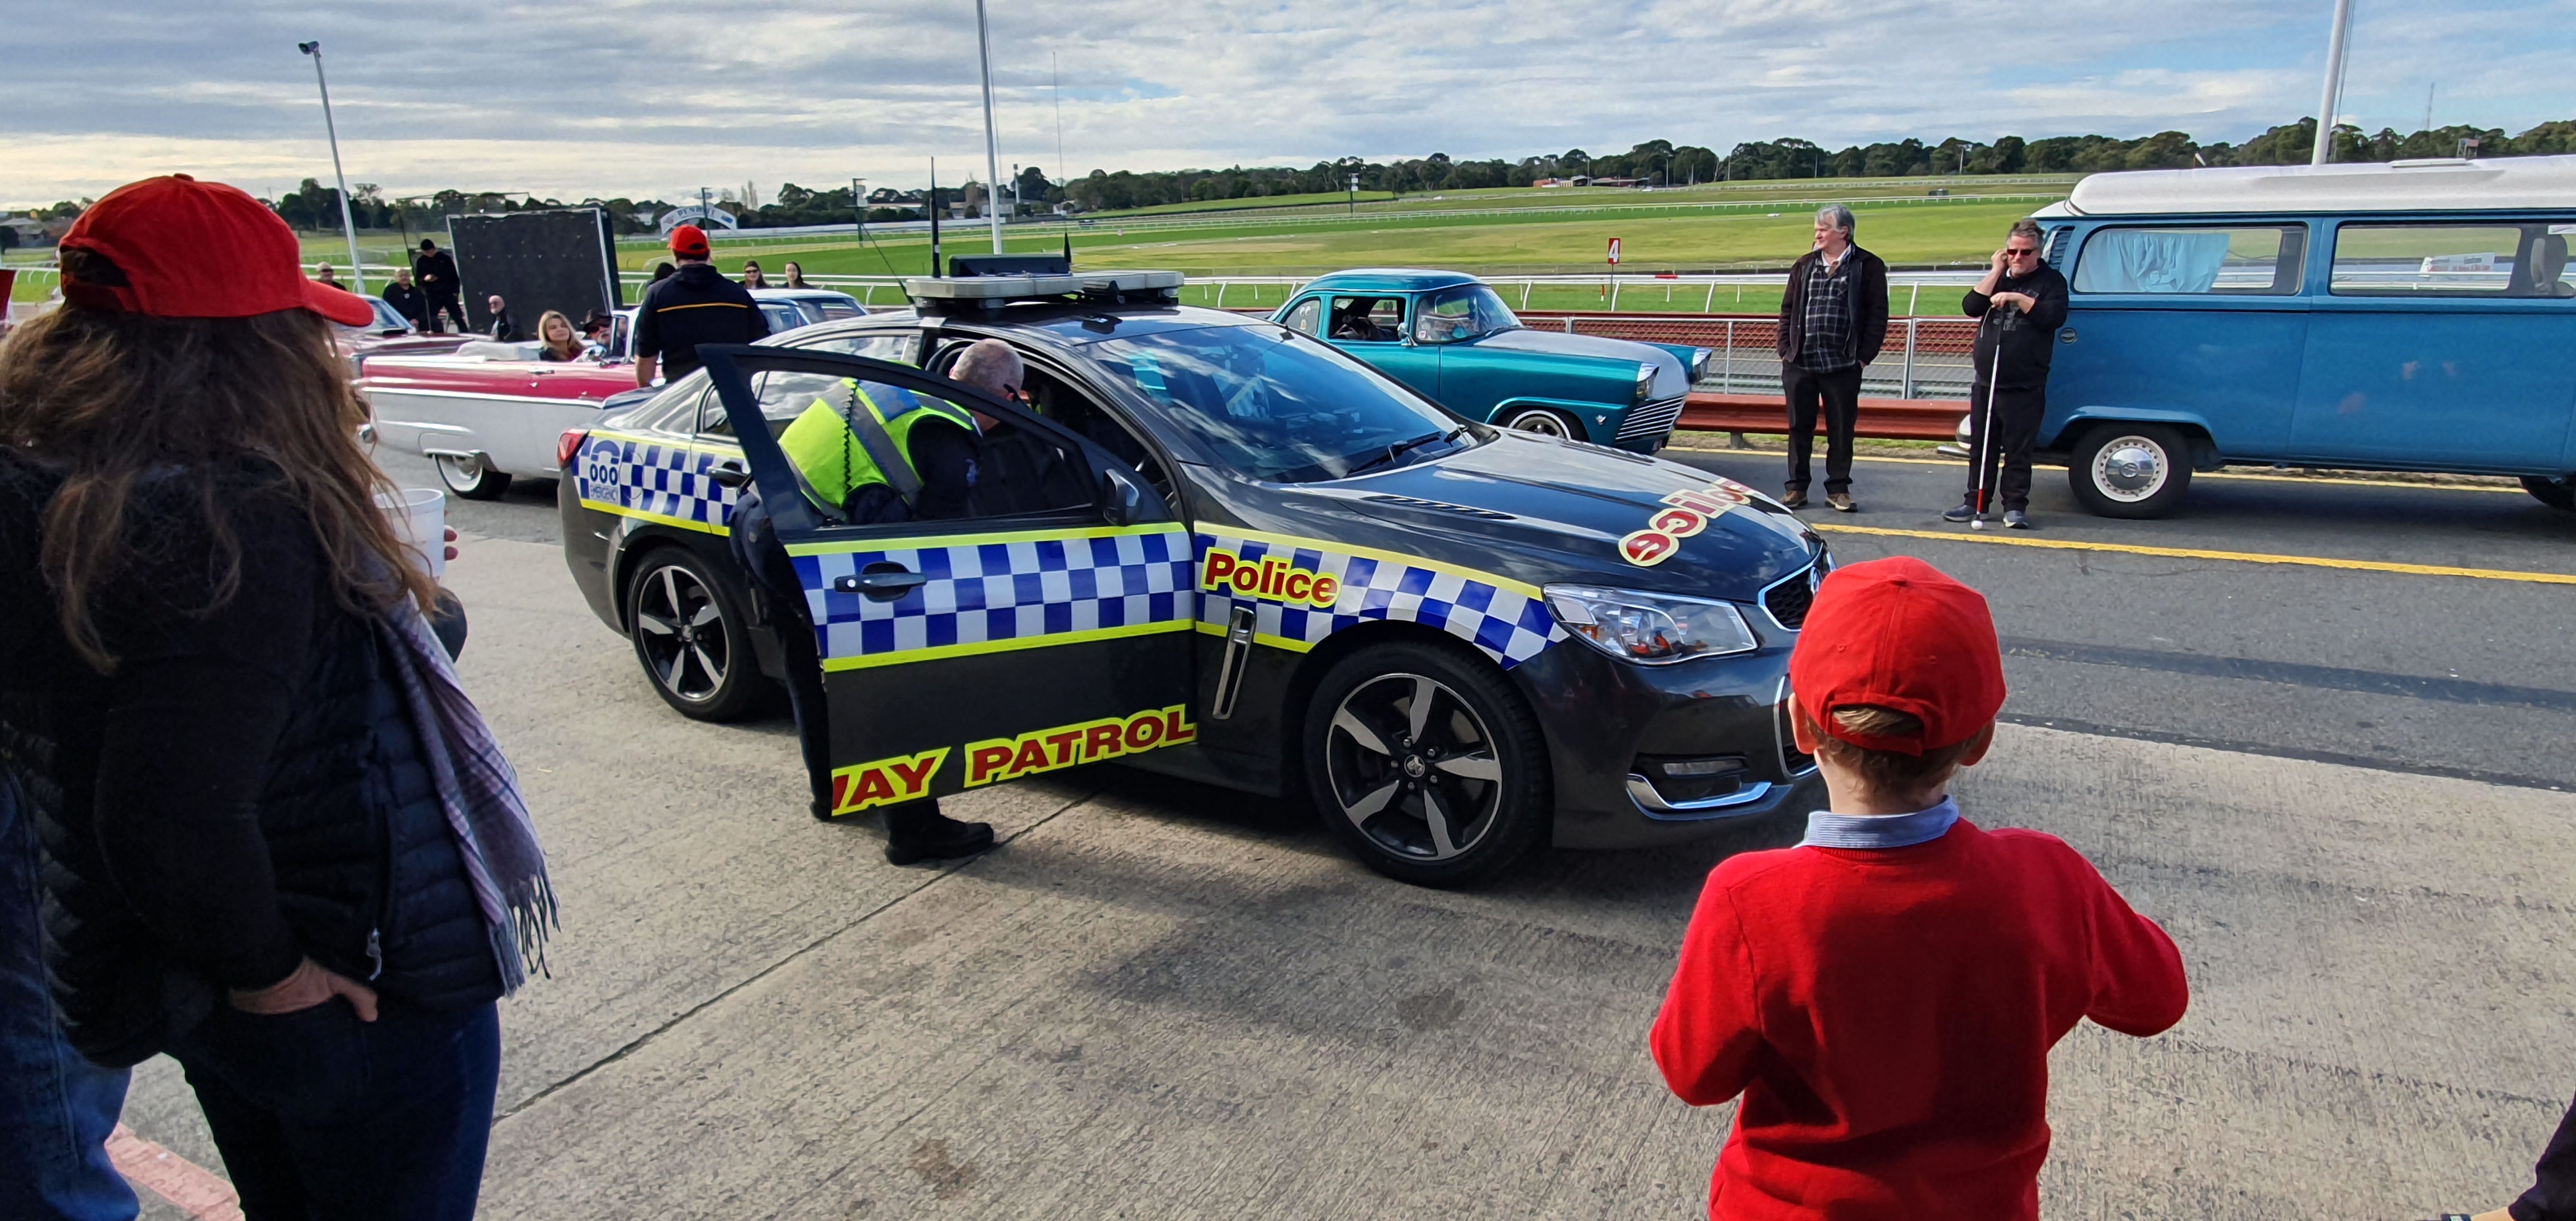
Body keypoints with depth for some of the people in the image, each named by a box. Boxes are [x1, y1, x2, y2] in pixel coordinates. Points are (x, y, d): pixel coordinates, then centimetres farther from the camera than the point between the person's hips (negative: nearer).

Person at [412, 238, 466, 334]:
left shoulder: (445, 258, 3)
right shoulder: (420, 262, 6)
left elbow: (454, 275, 4)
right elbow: (417, 279, 7)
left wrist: (456, 290, -4)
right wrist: (425, 278, -16)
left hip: (448, 293, -1)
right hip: (432, 295, 1)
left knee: (458, 317, 0)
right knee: (432, 319, -4)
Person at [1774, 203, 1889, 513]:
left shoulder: (1868, 267, 1)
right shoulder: (1805, 265, 11)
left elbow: (1877, 316, -1)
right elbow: (1788, 310, 13)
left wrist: (1864, 356, -7)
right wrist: (1786, 349, 4)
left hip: (1843, 366, -3)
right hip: (1799, 363, 3)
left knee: (1841, 429, 5)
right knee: (1799, 428, 7)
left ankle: (1838, 489, 15)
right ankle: (1797, 487, 16)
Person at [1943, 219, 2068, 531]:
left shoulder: (2051, 281, 3)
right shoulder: (1997, 279, 15)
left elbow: (2055, 316, -14)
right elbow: (1971, 307, -1)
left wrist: (2017, 298, -16)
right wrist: (1996, 272, -3)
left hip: (2025, 387, -4)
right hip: (1986, 382, 5)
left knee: (2019, 450, -2)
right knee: (1981, 446, 9)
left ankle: (2015, 507, 4)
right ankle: (1975, 502, 17)